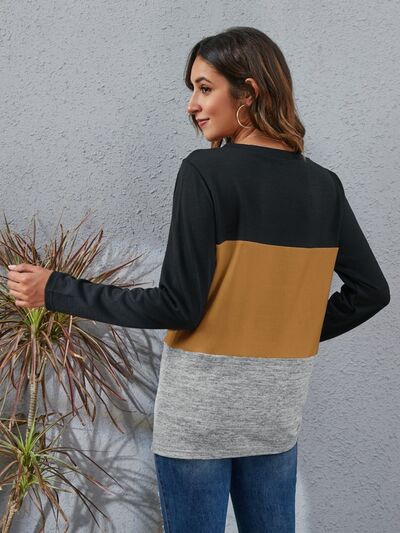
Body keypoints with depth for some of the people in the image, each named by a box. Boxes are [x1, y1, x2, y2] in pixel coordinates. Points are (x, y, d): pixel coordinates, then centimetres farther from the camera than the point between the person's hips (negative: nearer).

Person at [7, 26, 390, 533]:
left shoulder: (205, 171, -15)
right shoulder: (324, 185, 2)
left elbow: (177, 307, -17)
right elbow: (371, 291, 6)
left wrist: (56, 290, -10)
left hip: (201, 405, -5)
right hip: (279, 407, 5)